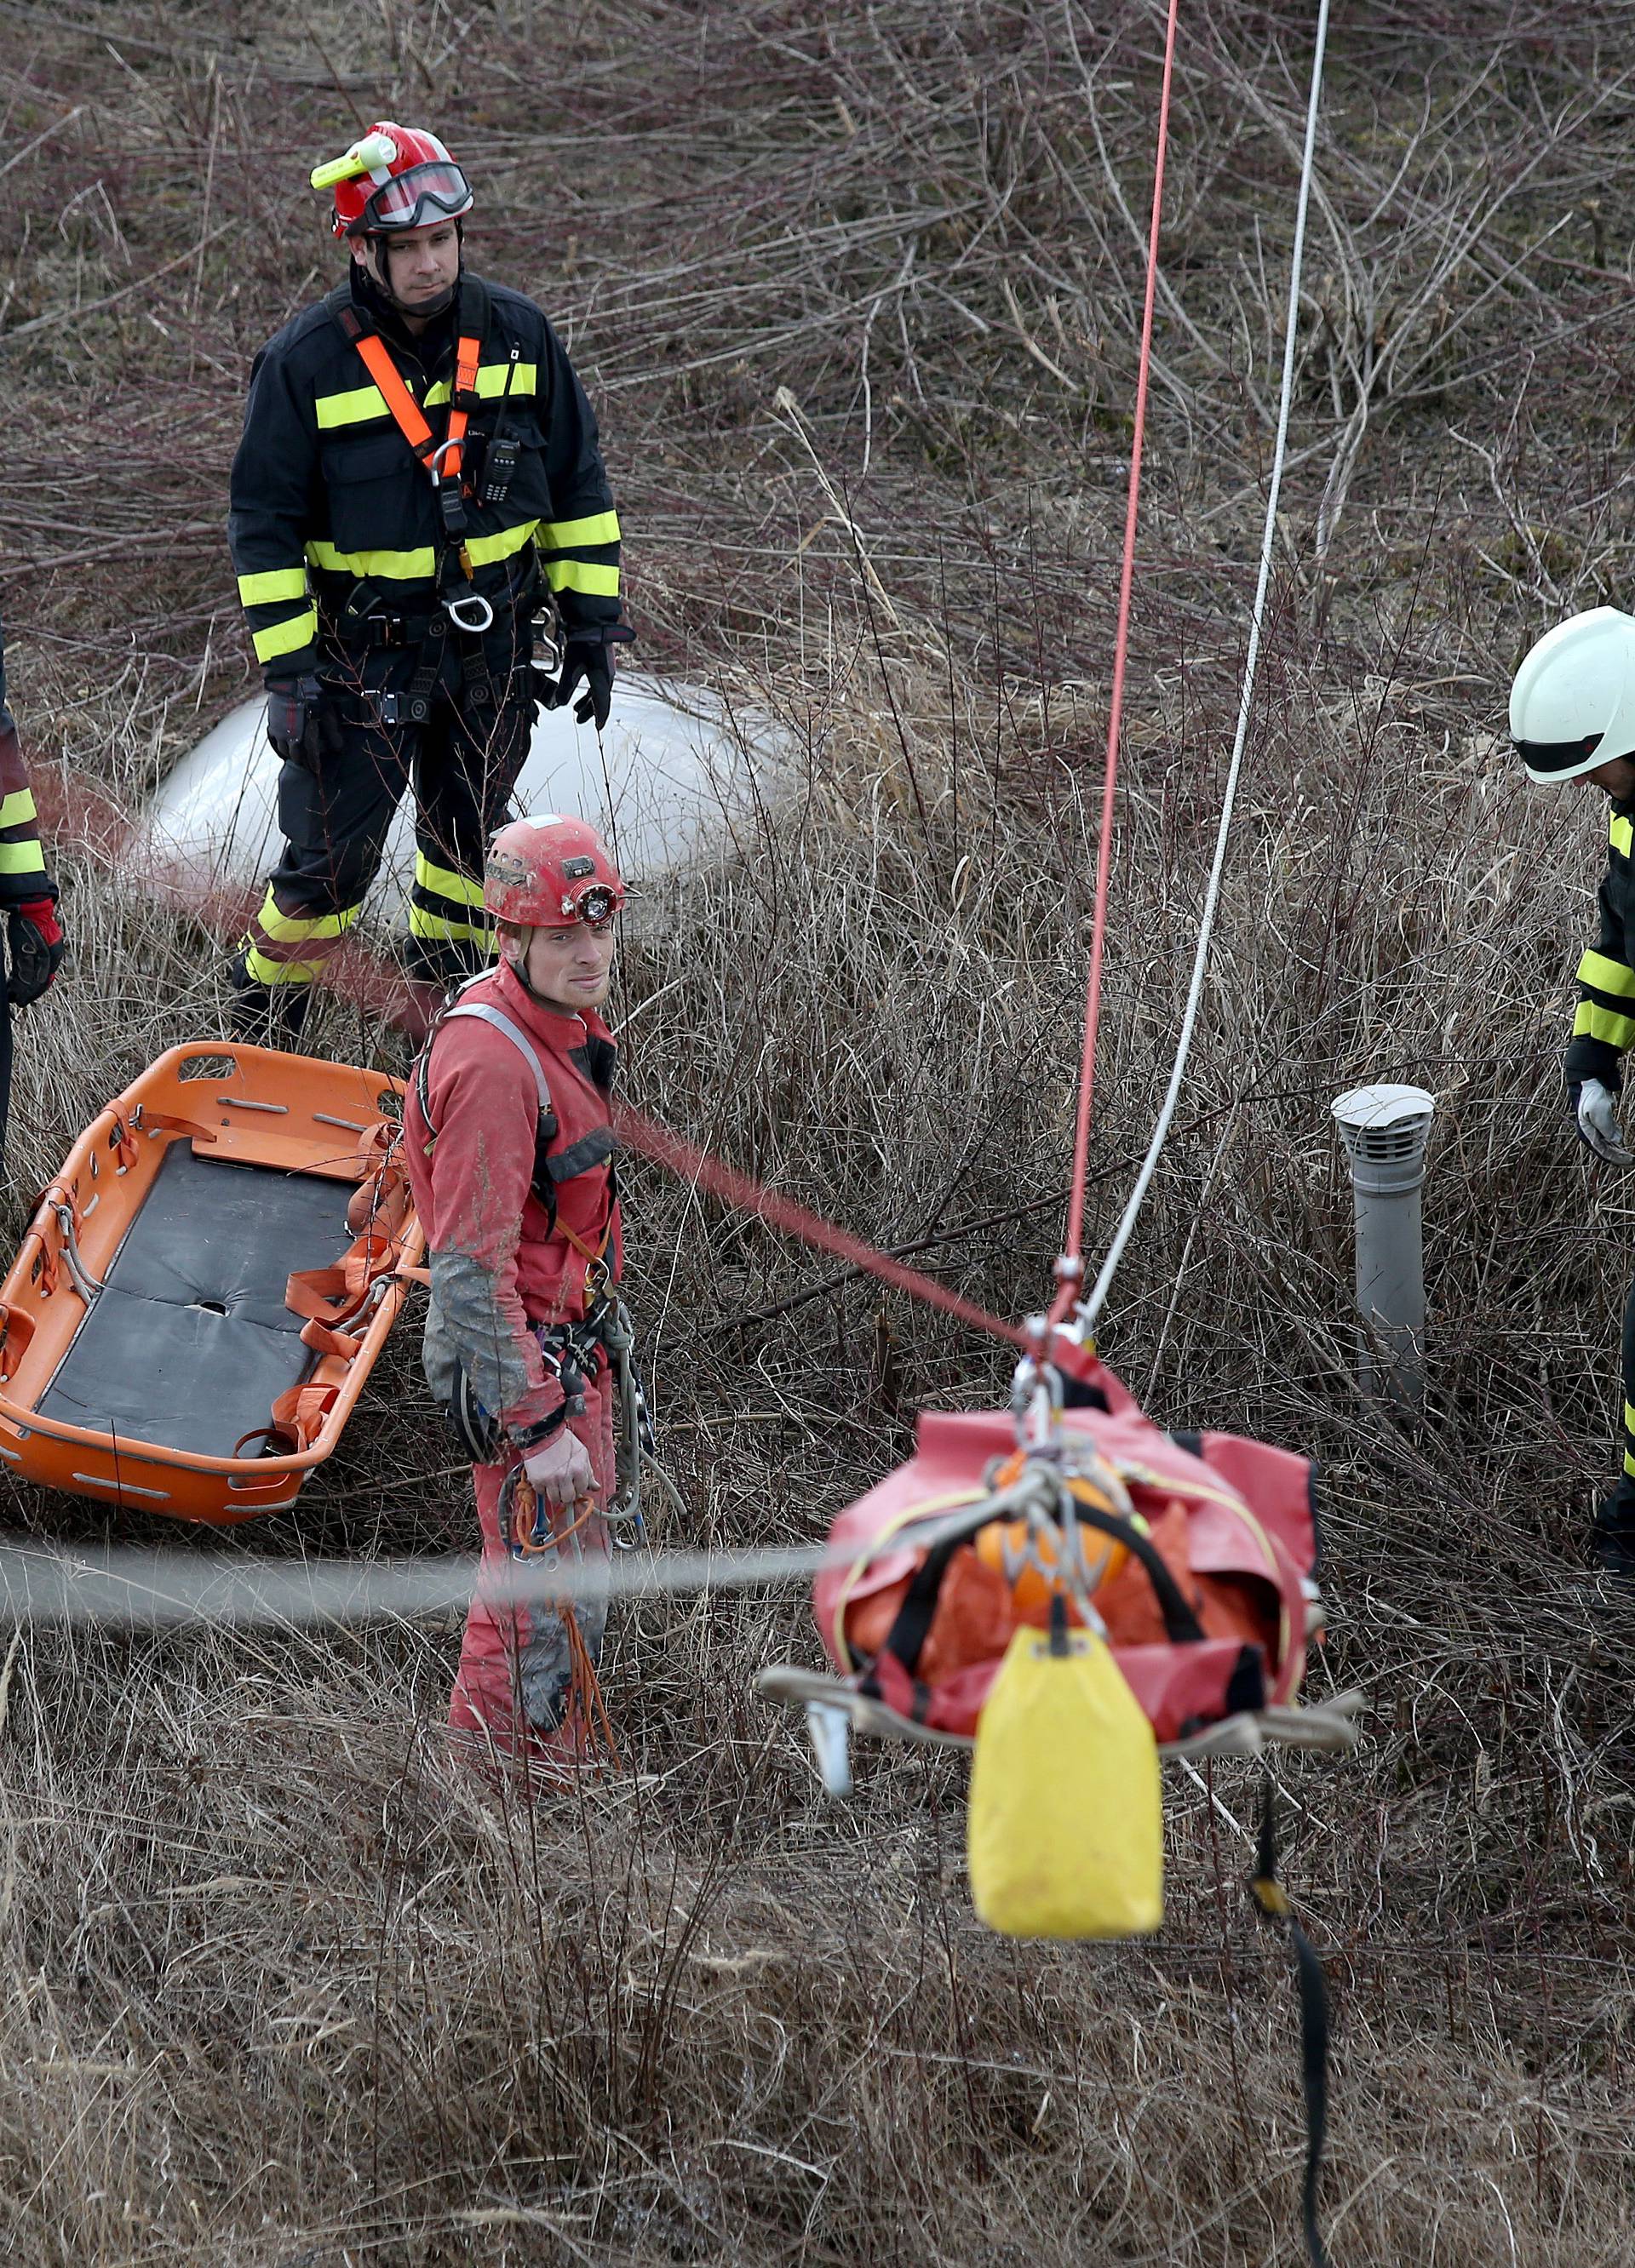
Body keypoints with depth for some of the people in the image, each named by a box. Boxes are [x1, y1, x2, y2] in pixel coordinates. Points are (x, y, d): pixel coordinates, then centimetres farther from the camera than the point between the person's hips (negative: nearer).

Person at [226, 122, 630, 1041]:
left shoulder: (518, 332, -3)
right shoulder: (305, 361, -12)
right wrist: (289, 670, -12)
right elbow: (264, 525, -8)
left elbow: (579, 482, 6)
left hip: (495, 645, 4)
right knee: (331, 854, -2)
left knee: (471, 832, 18)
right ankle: (262, 1045, 15)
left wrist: (594, 621, 3)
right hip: (365, 647, -3)